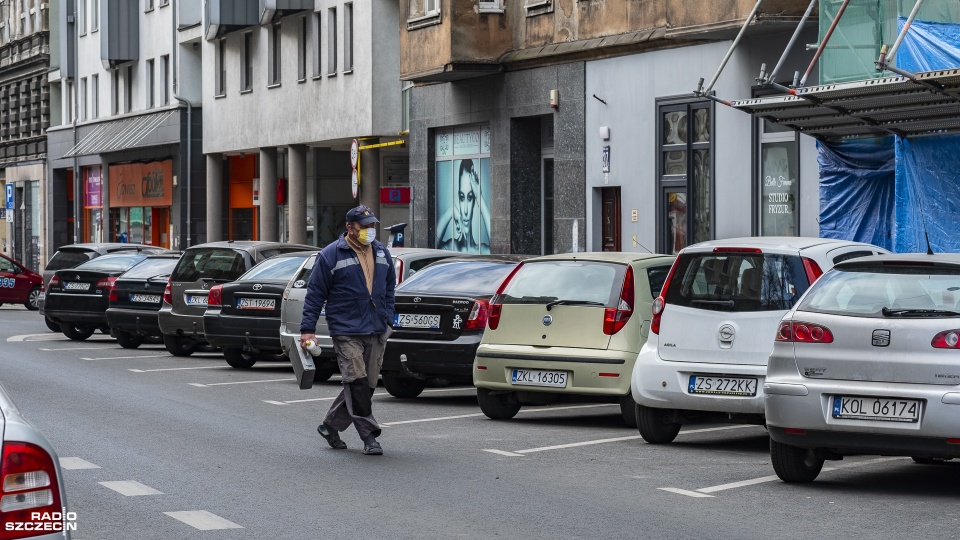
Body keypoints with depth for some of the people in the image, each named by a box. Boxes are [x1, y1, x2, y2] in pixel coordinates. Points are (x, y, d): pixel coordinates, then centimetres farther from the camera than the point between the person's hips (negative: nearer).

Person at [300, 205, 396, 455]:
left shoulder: (382, 253, 13)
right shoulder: (331, 255, -4)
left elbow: (389, 290, 23)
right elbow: (314, 294, -3)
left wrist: (388, 321, 18)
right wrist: (307, 329, -8)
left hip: (375, 332, 6)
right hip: (346, 332, -6)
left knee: (367, 384, 7)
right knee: (357, 382, -14)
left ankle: (330, 425, 22)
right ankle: (369, 435, -8)